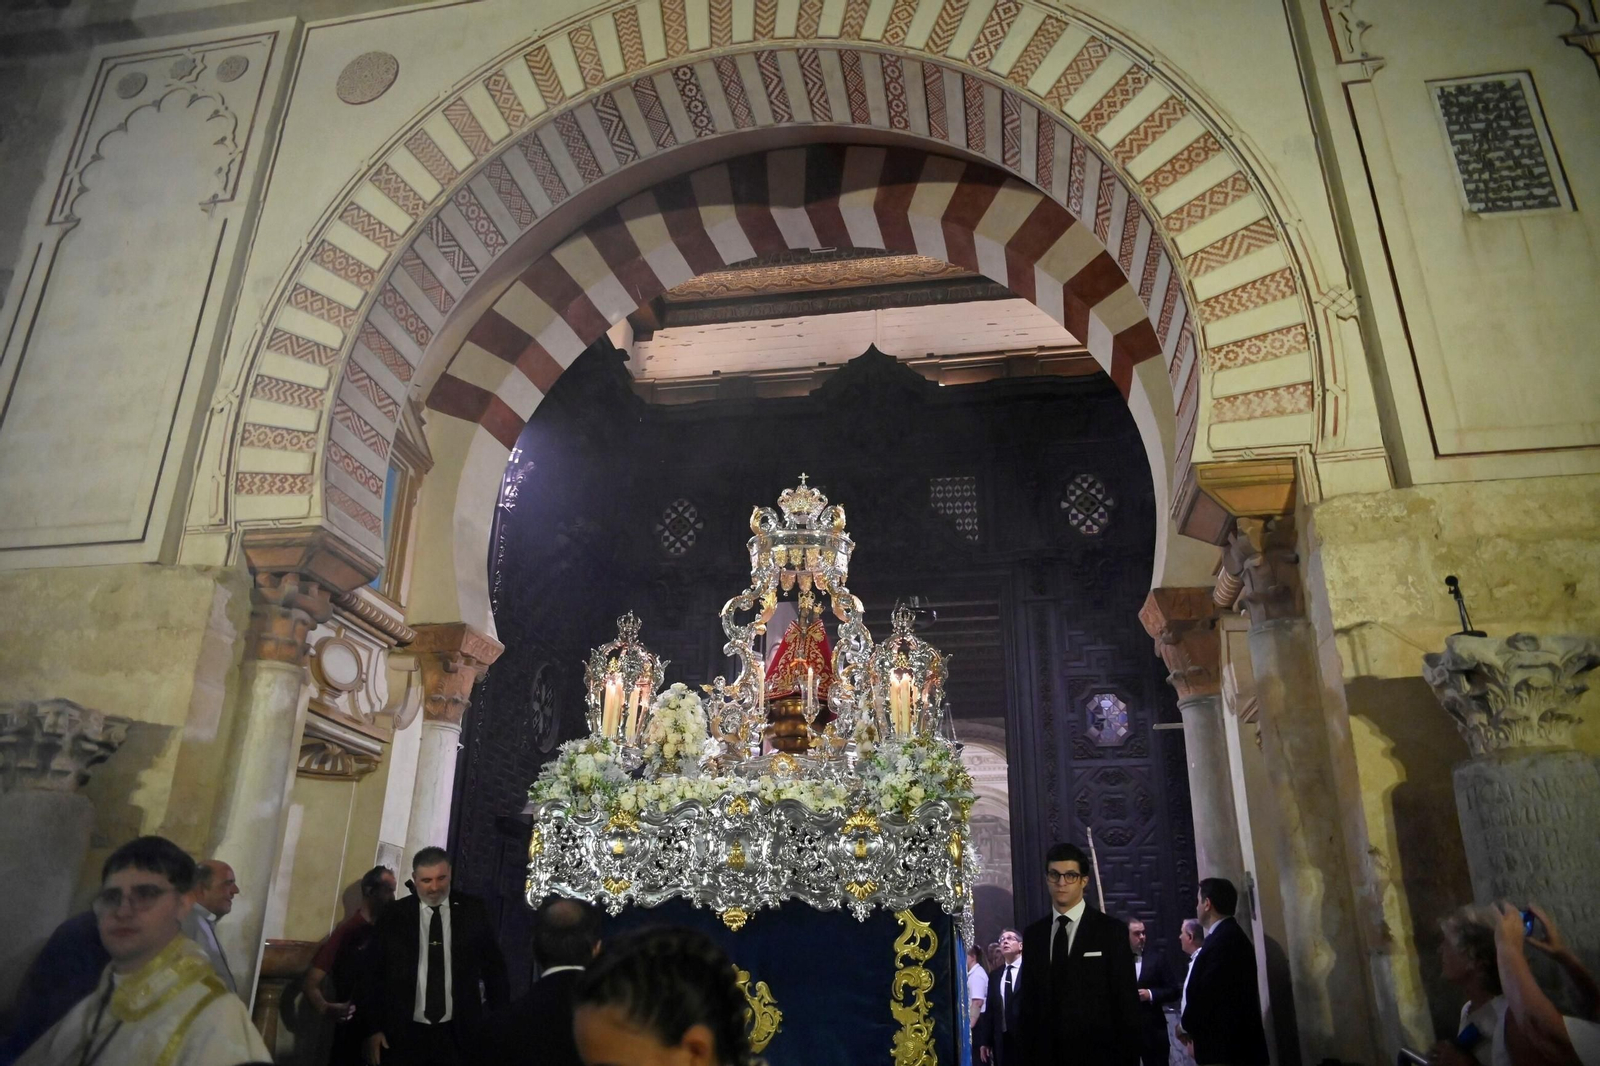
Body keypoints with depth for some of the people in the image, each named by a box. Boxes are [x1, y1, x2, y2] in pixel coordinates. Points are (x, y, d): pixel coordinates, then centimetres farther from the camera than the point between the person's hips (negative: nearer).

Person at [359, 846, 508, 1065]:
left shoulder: (473, 910, -1)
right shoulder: (393, 915, -1)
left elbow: (493, 967, 5)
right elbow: (373, 974, 4)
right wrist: (372, 1029, 1)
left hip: (458, 1034, 0)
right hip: (402, 1034, 0)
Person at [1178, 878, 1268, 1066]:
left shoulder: (1222, 941, -20)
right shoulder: (1229, 935, 13)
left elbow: (1206, 994, -21)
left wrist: (1186, 1026, -5)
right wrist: (1190, 1025, 8)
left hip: (1225, 1045, -10)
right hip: (1231, 1043, 10)